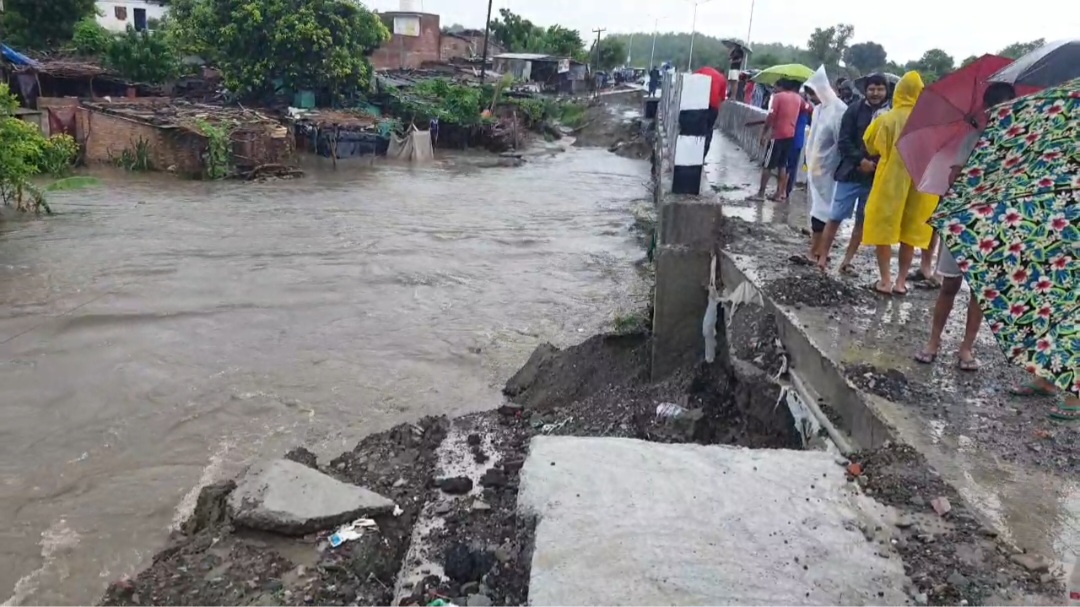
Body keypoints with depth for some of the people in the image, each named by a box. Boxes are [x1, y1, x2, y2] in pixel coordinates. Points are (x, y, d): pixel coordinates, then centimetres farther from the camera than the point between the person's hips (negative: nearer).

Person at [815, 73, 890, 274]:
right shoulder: (855, 109, -1)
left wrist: (877, 165, -12)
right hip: (851, 172, -2)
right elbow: (844, 141, -5)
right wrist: (860, 160, -15)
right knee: (835, 217, -2)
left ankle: (846, 262, 18)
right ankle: (822, 259, 6)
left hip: (876, 177, 2)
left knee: (863, 221, 8)